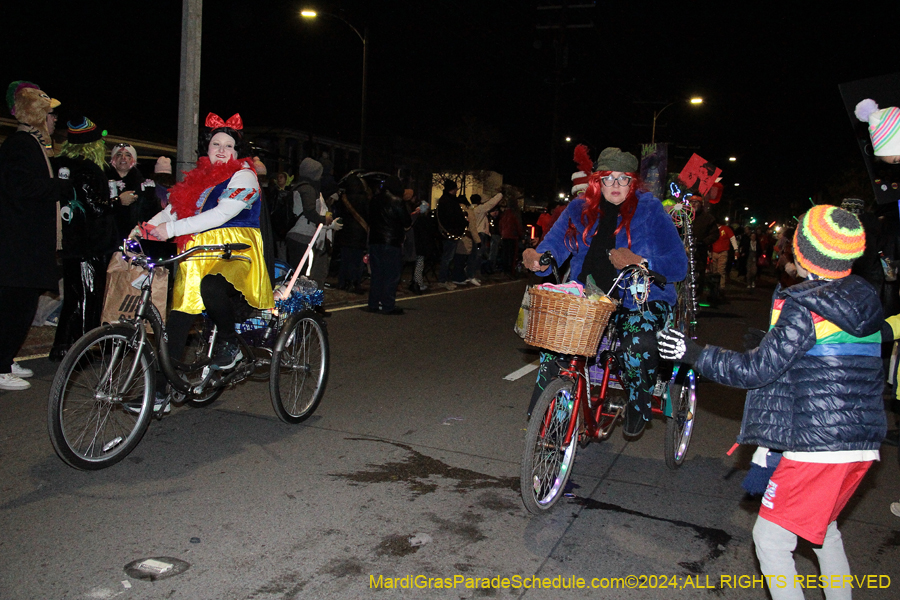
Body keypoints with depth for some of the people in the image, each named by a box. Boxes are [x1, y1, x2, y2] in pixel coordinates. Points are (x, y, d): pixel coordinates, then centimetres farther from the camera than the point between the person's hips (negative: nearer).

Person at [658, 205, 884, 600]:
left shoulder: (803, 307, -14)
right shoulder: (865, 301, 8)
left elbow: (758, 369, -17)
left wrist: (694, 354, -11)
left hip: (819, 447, -9)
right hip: (863, 445, 9)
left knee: (770, 537, 1)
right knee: (822, 527, 28)